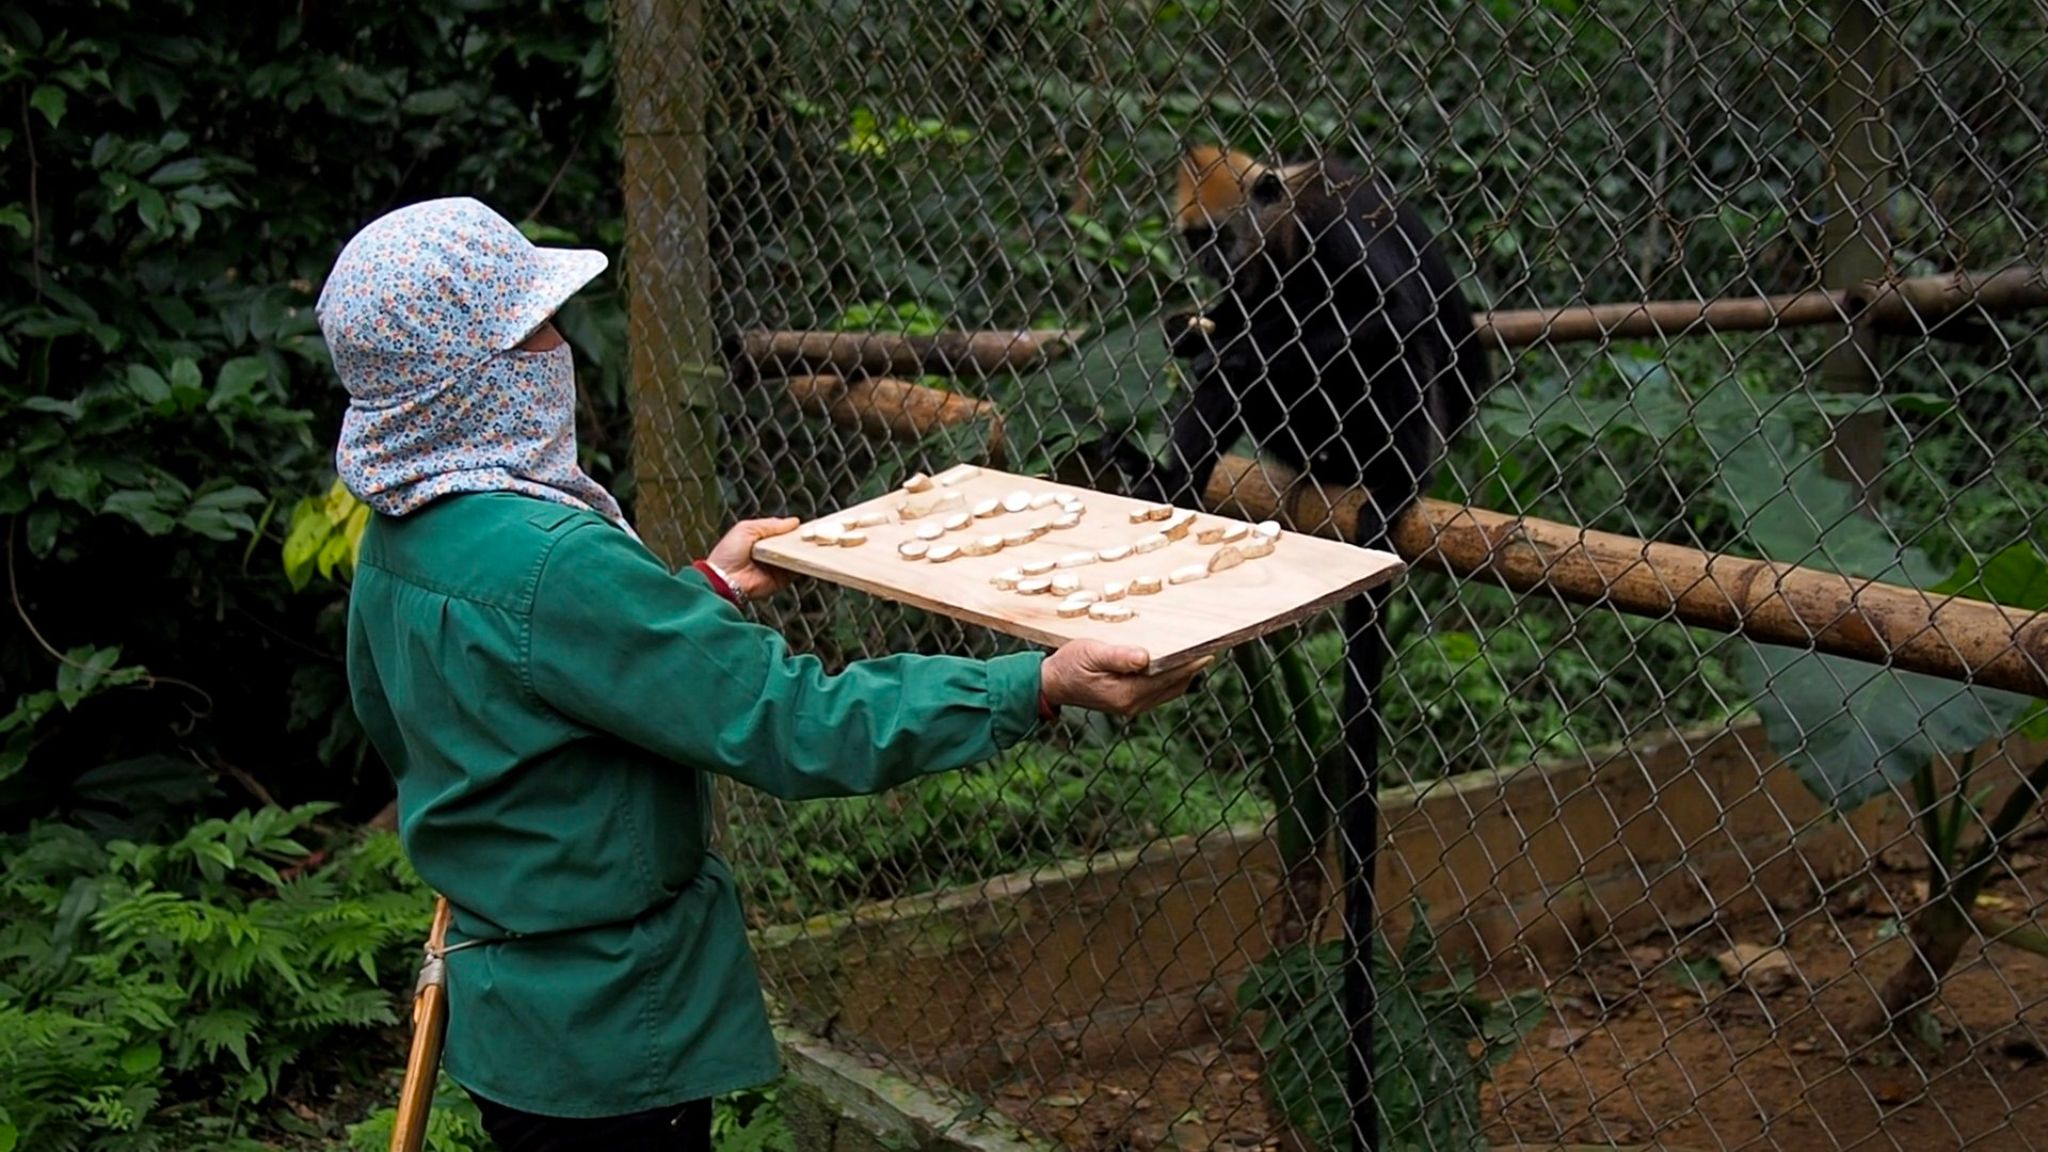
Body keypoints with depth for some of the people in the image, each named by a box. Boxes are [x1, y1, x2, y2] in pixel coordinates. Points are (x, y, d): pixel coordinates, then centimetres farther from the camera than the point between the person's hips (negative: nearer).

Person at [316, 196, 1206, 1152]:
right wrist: (1038, 687, -31)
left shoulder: (398, 536, 0)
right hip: (606, 1042, -9)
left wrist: (707, 591, 17)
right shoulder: (547, 563, -30)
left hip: (504, 998, 9)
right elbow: (788, 723, -31)